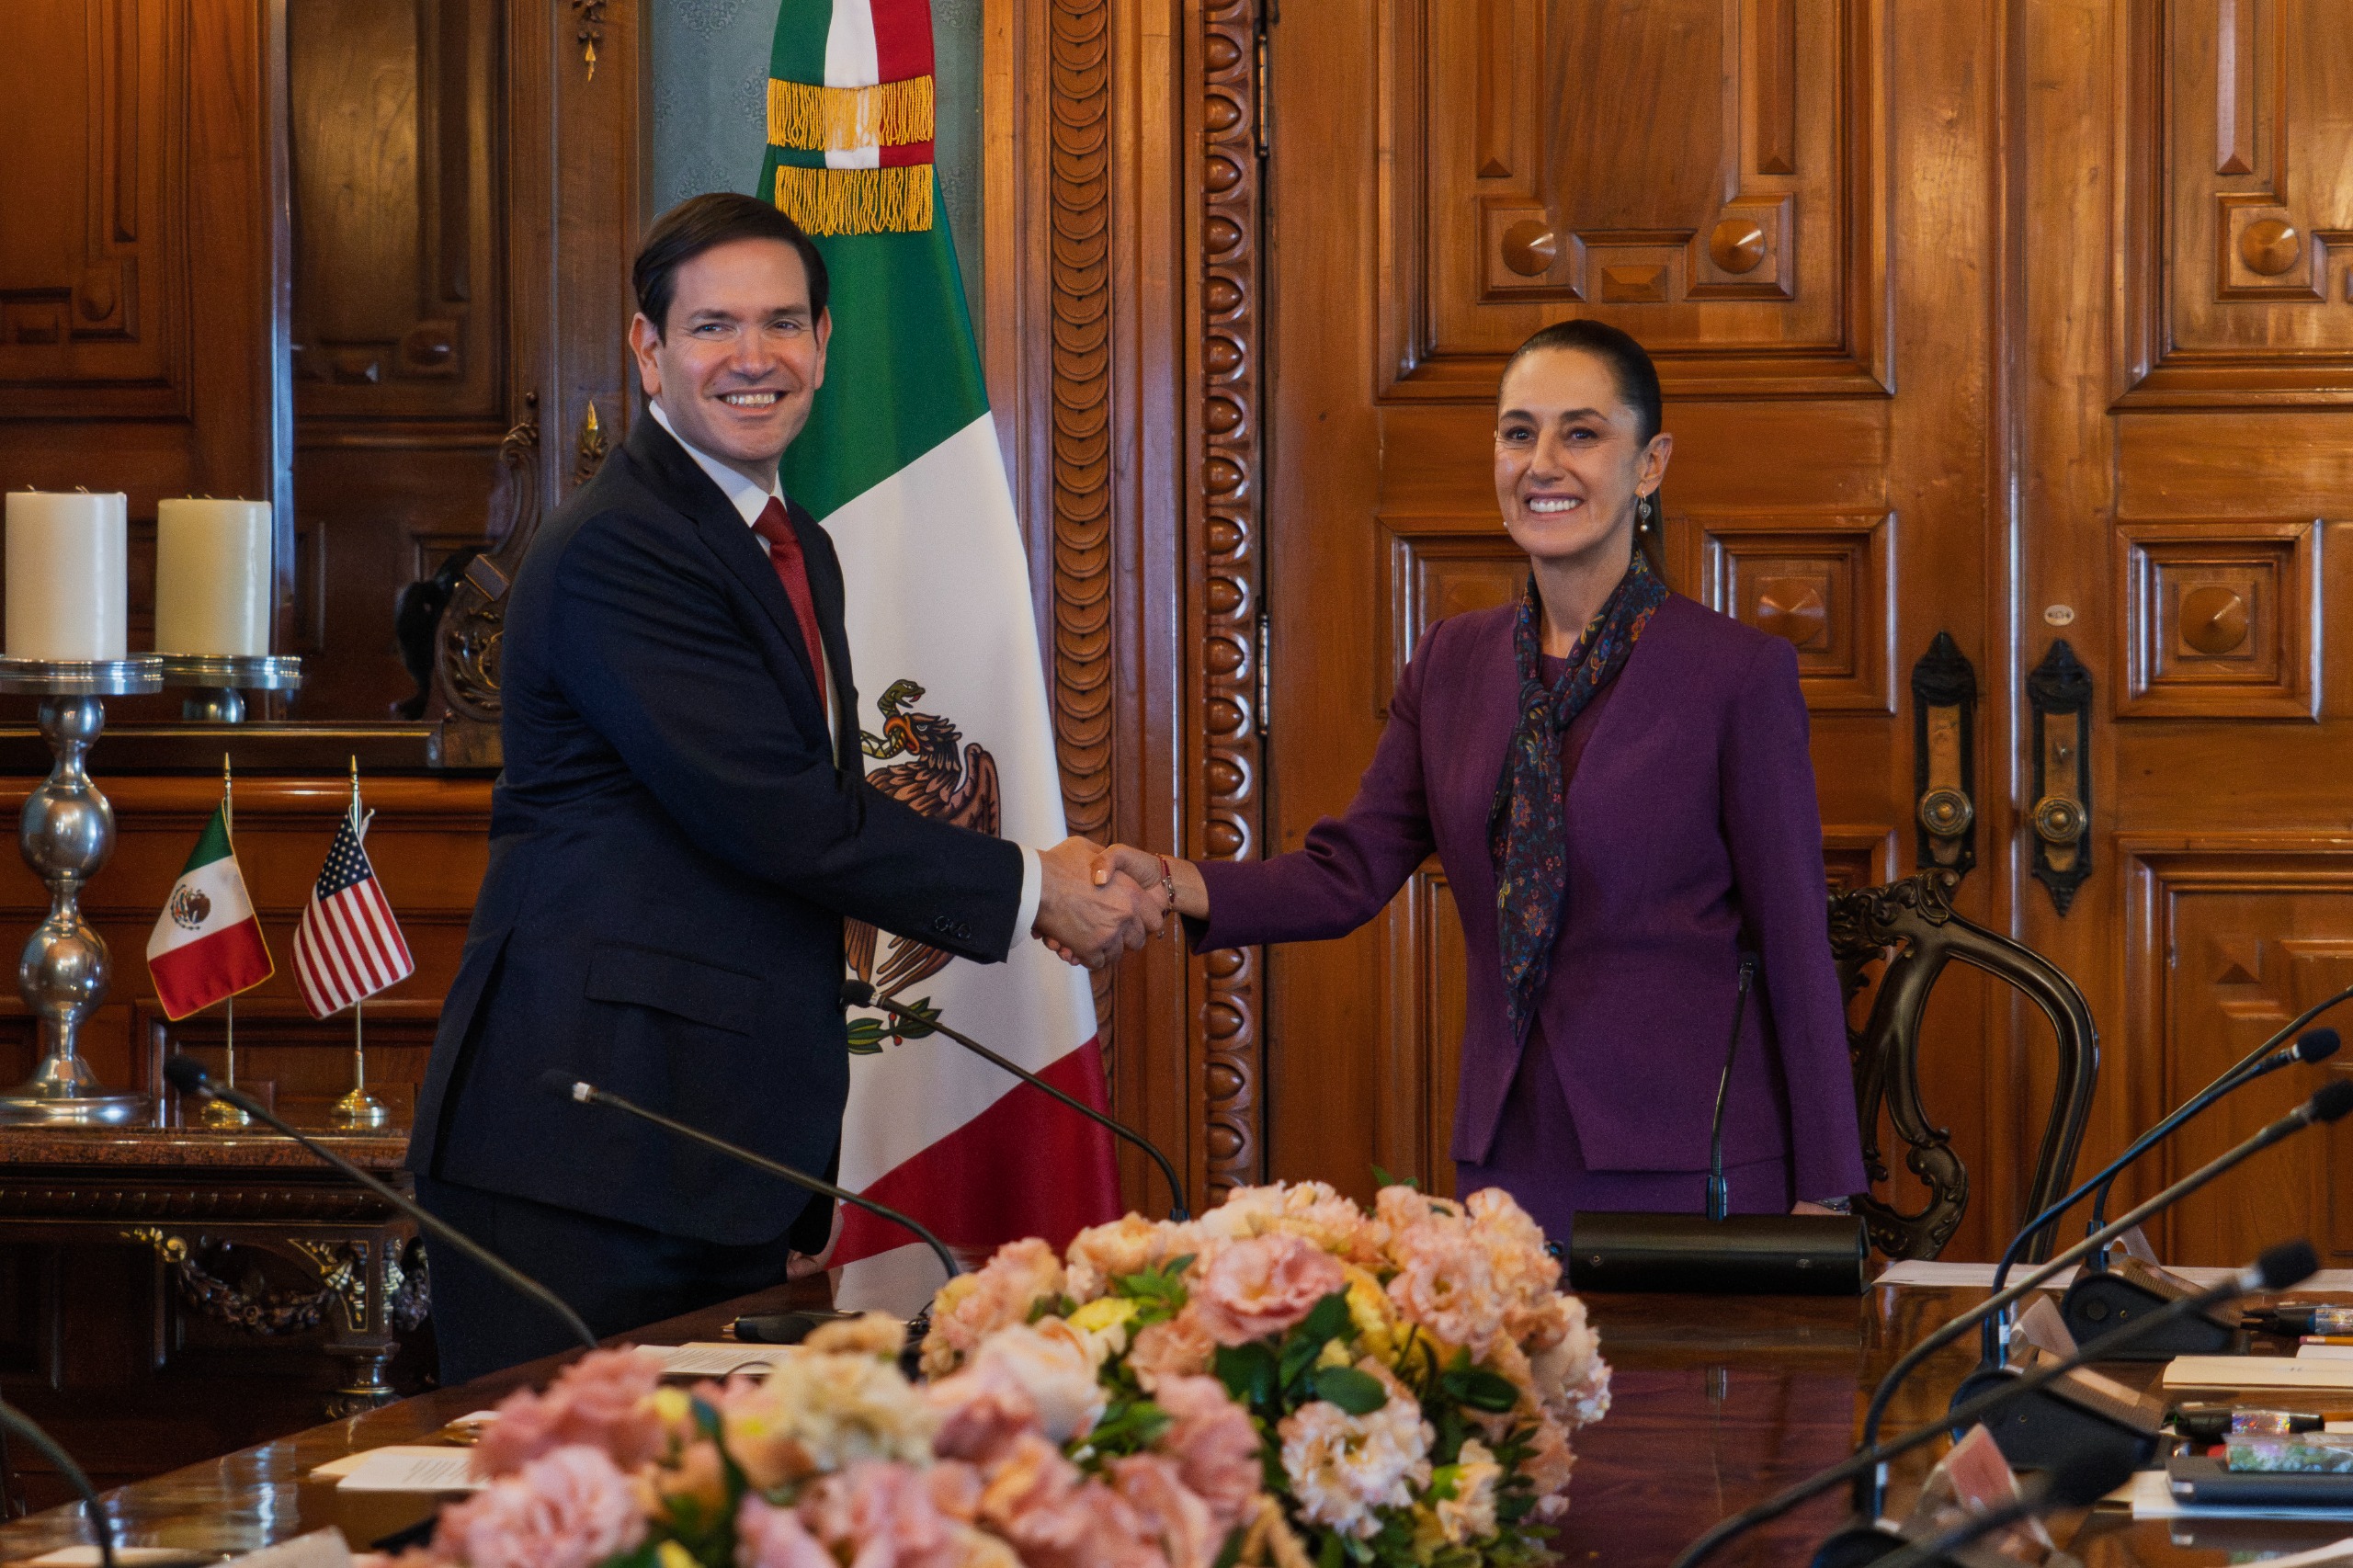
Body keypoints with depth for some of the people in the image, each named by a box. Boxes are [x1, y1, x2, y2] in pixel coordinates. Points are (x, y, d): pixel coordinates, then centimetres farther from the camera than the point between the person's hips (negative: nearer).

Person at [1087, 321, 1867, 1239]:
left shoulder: (1738, 672, -6)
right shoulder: (1453, 664, 10)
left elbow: (1795, 946, -6)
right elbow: (1349, 872, 6)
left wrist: (1822, 1197, -8)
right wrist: (1171, 884, -13)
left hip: (1688, 1165, -5)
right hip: (1507, 1157, 5)